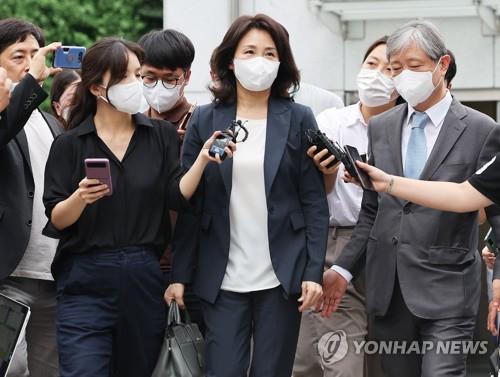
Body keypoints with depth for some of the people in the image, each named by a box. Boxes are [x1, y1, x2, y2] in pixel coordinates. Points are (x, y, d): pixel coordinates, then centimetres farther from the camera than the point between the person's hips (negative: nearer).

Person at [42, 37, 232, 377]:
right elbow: (56, 221, -2)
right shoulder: (70, 144, 1)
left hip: (145, 282, 3)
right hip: (86, 285, -2)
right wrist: (80, 198, -22)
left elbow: (178, 197, -3)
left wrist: (202, 159, -18)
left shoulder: (162, 135, 7)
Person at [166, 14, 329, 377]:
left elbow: (315, 203, 1)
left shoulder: (298, 119, 3)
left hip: (281, 277, 0)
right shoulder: (205, 120, 5)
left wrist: (314, 272, -7)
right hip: (222, 279, 0)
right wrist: (180, 275, -2)